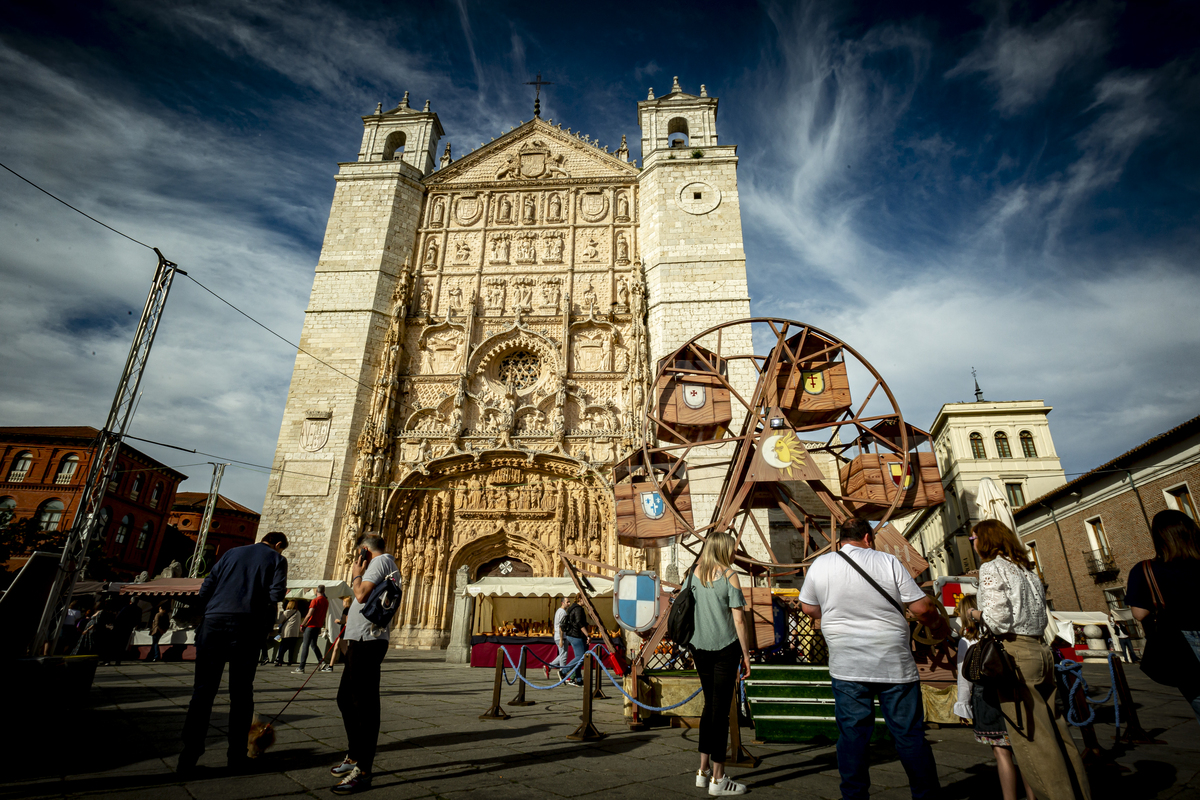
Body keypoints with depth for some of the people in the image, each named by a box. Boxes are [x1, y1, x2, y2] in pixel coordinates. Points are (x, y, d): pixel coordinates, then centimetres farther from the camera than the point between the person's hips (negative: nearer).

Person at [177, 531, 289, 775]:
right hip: (247, 626, -3)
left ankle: (188, 758, 4)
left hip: (214, 621, 3)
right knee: (241, 693, 7)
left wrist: (205, 615, 18)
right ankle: (237, 756, 11)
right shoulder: (277, 559, 10)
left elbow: (207, 586, 14)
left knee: (203, 690, 6)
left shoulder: (231, 553, 22)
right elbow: (276, 595, -3)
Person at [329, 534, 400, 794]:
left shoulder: (381, 560, -8)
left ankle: (362, 772, -3)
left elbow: (362, 595, -19)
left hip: (367, 641, -11)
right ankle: (354, 757, 32)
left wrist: (356, 575, -4)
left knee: (365, 705, -7)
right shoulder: (385, 565, 22)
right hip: (361, 641, 11)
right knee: (345, 699, 20)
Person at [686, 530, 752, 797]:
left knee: (709, 705, 18)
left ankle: (703, 770, 24)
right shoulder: (729, 575, -8)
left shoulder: (694, 574, 5)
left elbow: (687, 610, 8)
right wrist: (746, 654, -2)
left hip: (700, 647, 5)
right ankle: (718, 779, 11)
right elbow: (738, 618, -9)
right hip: (725, 648, -5)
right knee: (721, 709, 3)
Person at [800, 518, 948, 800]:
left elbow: (808, 607, 13)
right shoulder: (888, 561, -5)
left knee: (852, 735, 9)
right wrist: (940, 627, 16)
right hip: (895, 665, 0)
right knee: (910, 735, 12)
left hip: (847, 667, 1)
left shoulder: (820, 565, 1)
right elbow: (922, 608, -4)